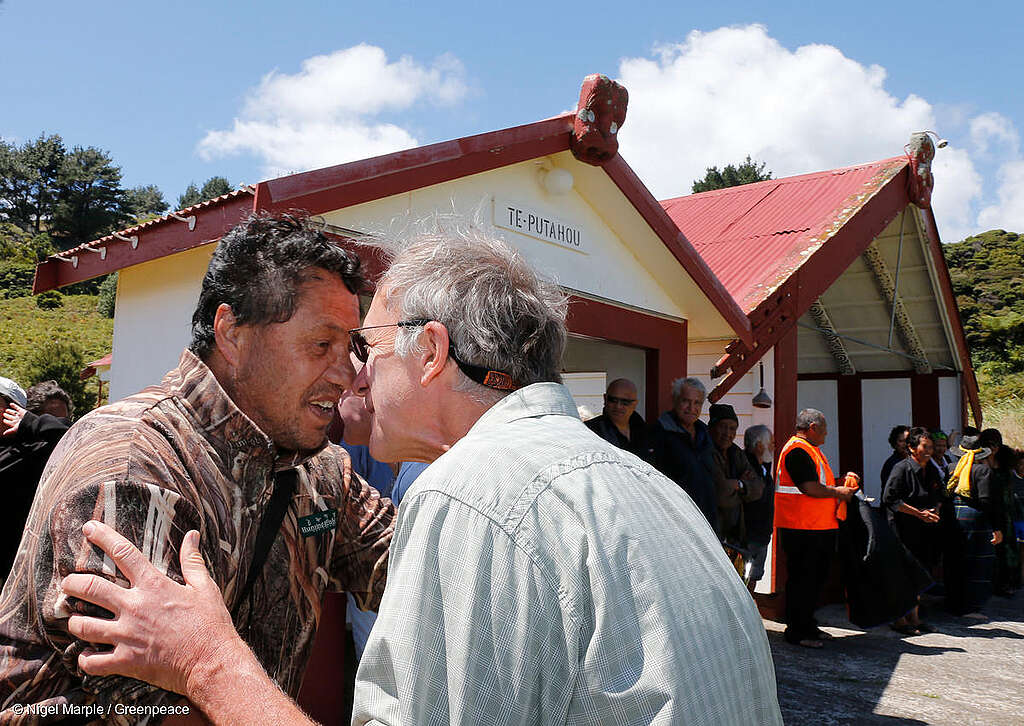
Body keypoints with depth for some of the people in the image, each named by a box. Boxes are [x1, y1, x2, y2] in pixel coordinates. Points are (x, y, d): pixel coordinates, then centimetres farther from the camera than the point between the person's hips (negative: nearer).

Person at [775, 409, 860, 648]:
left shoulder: (811, 450, 20)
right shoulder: (797, 450, -15)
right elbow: (809, 488, -23)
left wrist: (842, 480, 13)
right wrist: (838, 491, -9)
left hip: (820, 528, 11)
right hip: (802, 529, -11)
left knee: (817, 577, 16)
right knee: (802, 579, -4)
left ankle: (808, 626, 27)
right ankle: (796, 630, 5)